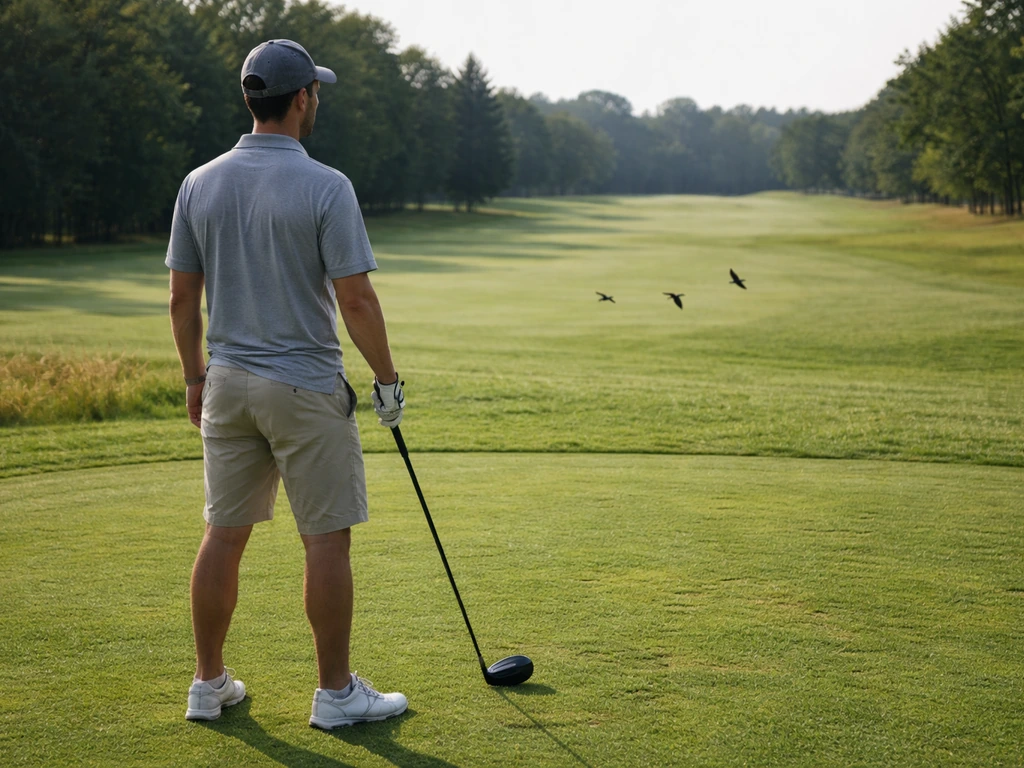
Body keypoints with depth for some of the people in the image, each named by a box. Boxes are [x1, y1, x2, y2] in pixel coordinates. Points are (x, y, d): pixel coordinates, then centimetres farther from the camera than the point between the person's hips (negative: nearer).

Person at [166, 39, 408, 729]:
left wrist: (194, 378, 18)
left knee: (224, 535, 12)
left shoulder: (200, 184, 3)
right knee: (327, 540, 3)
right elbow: (355, 297, -15)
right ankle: (336, 692, 10)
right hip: (306, 388, -6)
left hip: (227, 384, 6)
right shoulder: (325, 186, -14)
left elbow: (182, 295, 7)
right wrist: (389, 380, -4)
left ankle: (210, 684, 19)